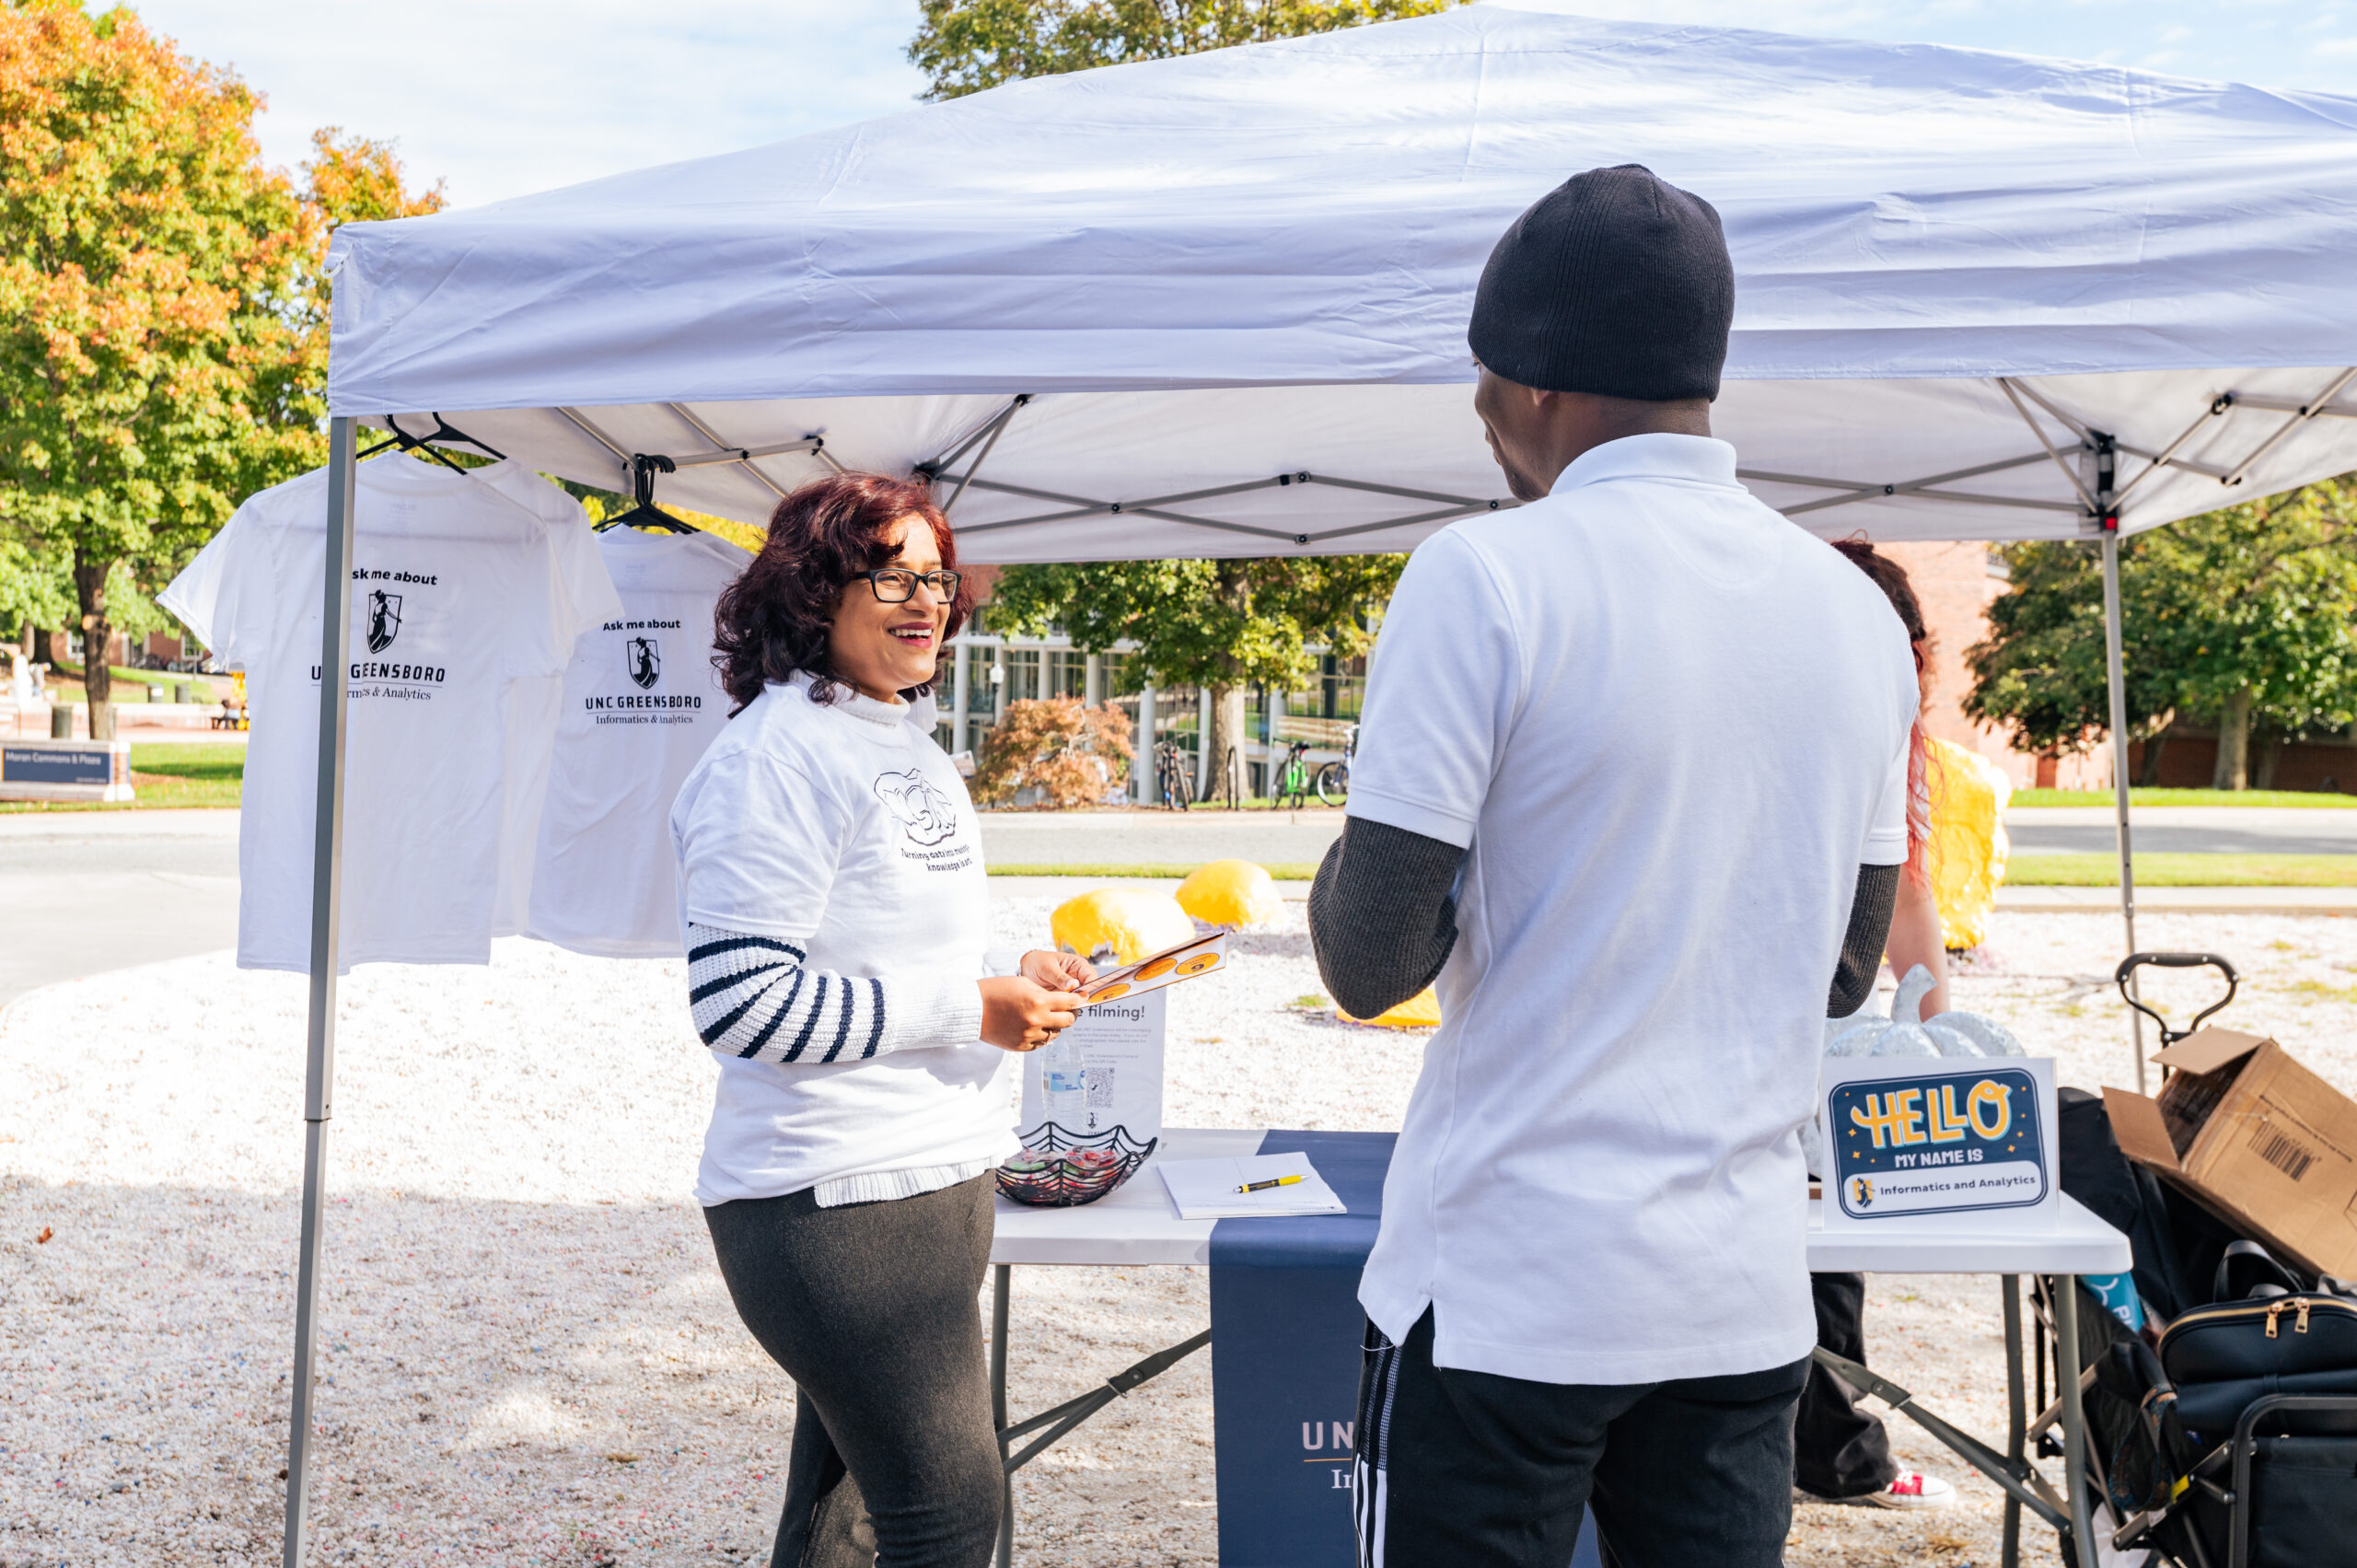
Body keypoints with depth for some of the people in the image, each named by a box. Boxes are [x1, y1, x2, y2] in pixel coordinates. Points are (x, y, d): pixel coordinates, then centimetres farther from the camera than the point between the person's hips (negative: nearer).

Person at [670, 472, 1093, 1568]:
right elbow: (738, 1000, -21)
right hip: (836, 1202, -9)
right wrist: (966, 1008, -18)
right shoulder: (780, 754, -14)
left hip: (933, 1180, 9)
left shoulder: (914, 749, 16)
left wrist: (1013, 986, 7)